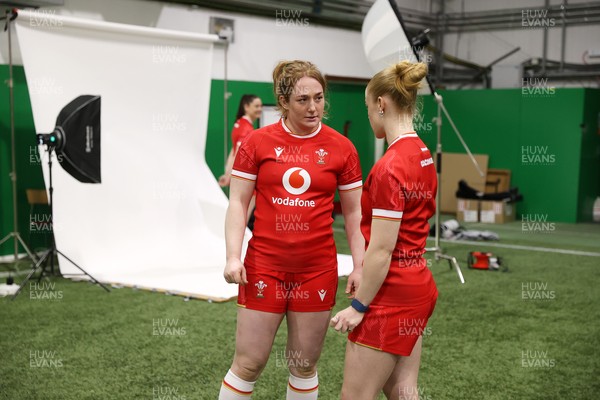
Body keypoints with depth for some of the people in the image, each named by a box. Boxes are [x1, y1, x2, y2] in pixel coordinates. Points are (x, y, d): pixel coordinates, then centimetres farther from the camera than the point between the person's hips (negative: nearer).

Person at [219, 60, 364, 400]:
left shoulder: (341, 148, 0)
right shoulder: (258, 142, -2)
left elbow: (354, 212, 4)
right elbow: (238, 202, 1)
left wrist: (359, 266, -2)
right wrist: (233, 256, -9)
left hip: (318, 269, 1)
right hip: (265, 266, -1)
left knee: (304, 365, 11)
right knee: (249, 363, 4)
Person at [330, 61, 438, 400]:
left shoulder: (389, 167, -21)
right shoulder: (423, 155, 7)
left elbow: (381, 251, -21)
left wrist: (358, 306, -12)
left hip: (391, 293, -9)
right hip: (418, 286, 9)